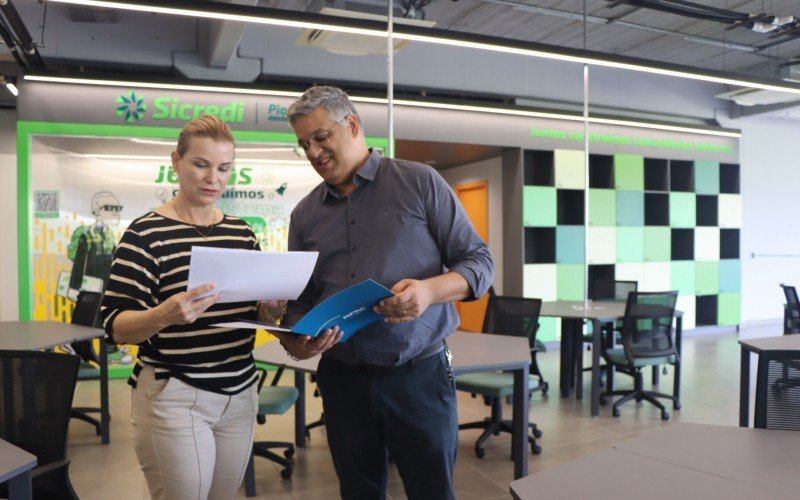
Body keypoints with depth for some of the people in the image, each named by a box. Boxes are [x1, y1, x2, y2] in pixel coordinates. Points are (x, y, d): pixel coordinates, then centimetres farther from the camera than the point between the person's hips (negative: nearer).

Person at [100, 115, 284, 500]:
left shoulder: (241, 232, 6)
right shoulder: (146, 234, -10)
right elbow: (116, 326, -12)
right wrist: (164, 315, -32)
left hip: (240, 394, 6)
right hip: (173, 398, -5)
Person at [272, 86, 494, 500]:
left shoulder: (420, 183, -3)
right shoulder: (304, 214, 9)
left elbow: (478, 261, -4)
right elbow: (300, 300, 12)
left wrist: (431, 290, -23)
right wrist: (294, 340, -10)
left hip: (420, 375, -3)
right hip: (342, 380, 4)